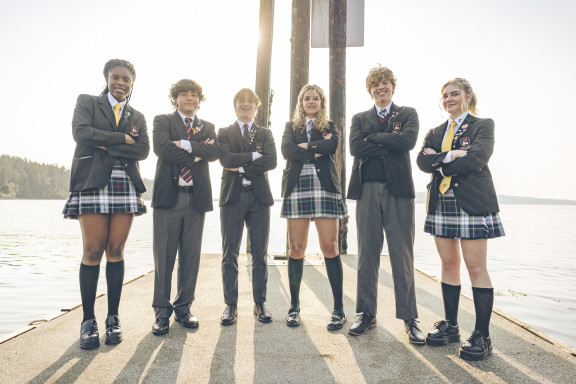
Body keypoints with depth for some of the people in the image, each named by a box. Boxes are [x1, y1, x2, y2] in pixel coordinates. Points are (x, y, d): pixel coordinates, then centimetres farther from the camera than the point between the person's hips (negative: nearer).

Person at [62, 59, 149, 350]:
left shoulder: (137, 116, 18)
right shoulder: (86, 102, 12)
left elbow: (143, 150, 1)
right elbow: (80, 133, -8)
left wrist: (106, 147, -8)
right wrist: (123, 138, -6)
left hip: (125, 186, 3)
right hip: (93, 184, -2)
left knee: (115, 251, 2)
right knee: (92, 252, -4)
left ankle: (113, 317, 11)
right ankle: (88, 320, 7)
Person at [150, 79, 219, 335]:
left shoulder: (208, 127, 18)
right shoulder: (162, 121, 10)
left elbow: (214, 152, -2)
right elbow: (161, 147, -10)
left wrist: (186, 144, -12)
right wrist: (196, 155, -8)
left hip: (197, 197, 3)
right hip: (169, 195, -3)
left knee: (191, 256, 6)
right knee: (164, 255, -1)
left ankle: (183, 308, 19)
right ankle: (162, 311, 11)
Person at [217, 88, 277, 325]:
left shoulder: (265, 133, 14)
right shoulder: (224, 133, 12)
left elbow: (271, 161, -4)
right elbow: (225, 158, -8)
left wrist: (242, 167, -10)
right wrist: (254, 156, -9)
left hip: (258, 197, 1)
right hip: (232, 196, -1)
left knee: (260, 253, 4)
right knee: (230, 254, 1)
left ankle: (260, 303, 15)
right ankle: (231, 305, 11)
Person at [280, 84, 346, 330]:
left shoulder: (329, 126, 17)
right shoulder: (291, 126, 17)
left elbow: (332, 145, -6)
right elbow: (287, 150, -4)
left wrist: (305, 146, -4)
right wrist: (317, 151, -5)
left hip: (325, 189, 0)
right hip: (297, 189, 1)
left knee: (330, 247, -4)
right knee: (296, 249, 2)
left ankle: (339, 309, 5)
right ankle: (294, 306, 15)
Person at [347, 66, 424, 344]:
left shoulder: (407, 114, 13)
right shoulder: (360, 118, 17)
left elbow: (408, 140, -9)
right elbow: (355, 147, -3)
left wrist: (374, 138, -3)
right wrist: (389, 144, -5)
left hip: (398, 190, -1)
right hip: (367, 190, 2)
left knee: (402, 256, 0)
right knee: (367, 255, 6)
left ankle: (409, 317, 11)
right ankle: (367, 313, 17)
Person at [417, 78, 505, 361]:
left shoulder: (483, 125, 5)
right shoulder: (435, 132, 18)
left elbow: (477, 158, -14)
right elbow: (422, 161, 1)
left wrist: (440, 161, -7)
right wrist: (451, 156, -13)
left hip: (472, 203, -4)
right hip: (441, 203, 5)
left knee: (476, 267, -5)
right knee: (448, 264, 8)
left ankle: (482, 335, 3)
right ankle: (450, 325, 19)